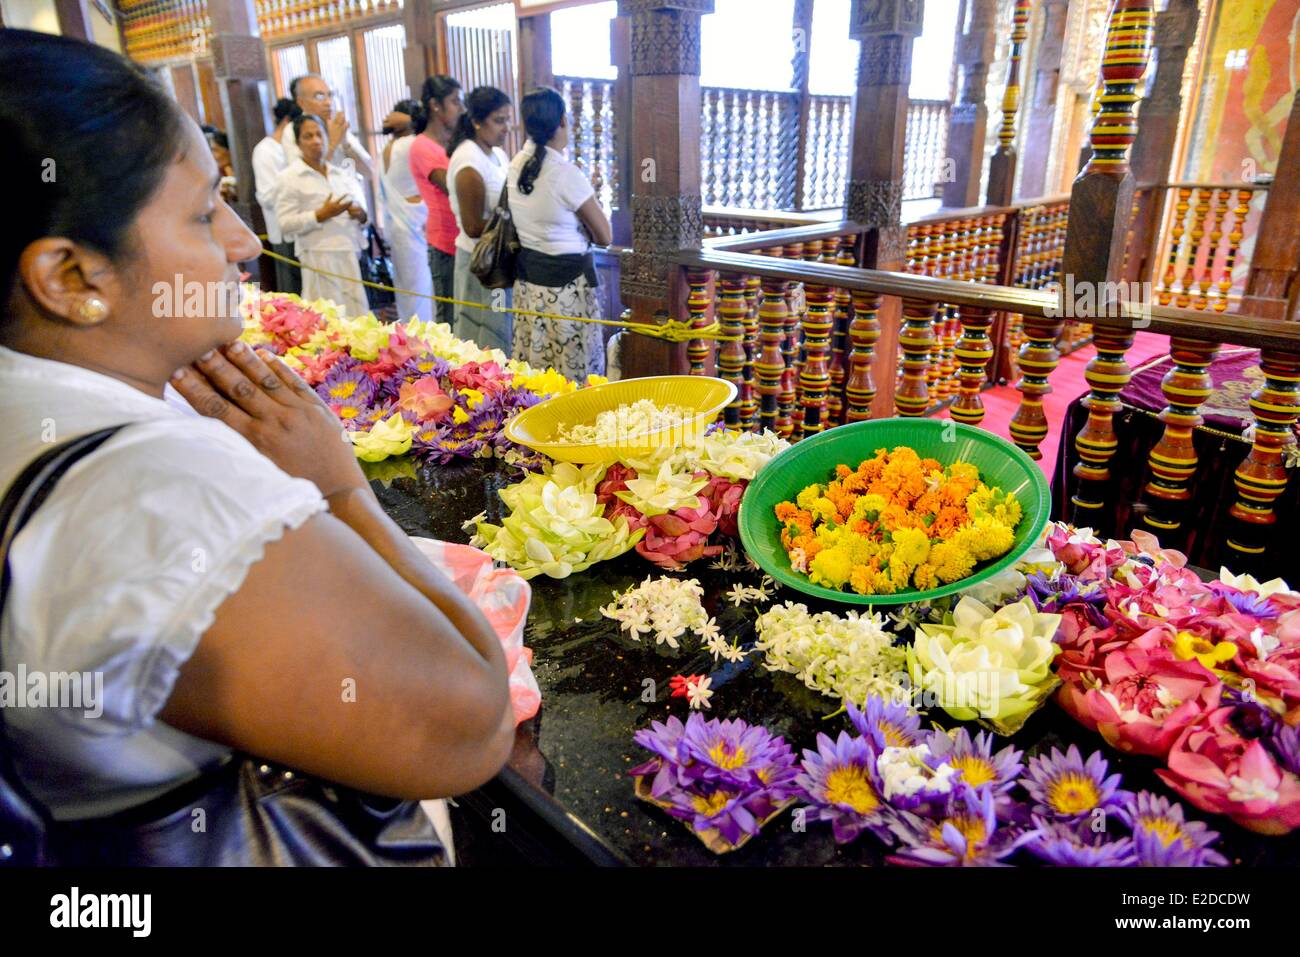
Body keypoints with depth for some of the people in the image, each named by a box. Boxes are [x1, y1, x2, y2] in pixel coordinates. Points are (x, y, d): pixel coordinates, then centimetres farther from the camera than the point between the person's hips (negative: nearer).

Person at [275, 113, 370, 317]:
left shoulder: (342, 174, 17)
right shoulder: (288, 178, 1)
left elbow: (361, 212, 20)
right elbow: (285, 223, -7)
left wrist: (361, 214, -4)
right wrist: (320, 215, -16)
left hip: (350, 255, 5)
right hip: (320, 258, -5)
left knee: (357, 317, 2)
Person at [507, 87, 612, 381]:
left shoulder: (516, 166, 4)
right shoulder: (567, 175, -17)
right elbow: (605, 236, -8)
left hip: (526, 276, 8)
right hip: (566, 282, -7)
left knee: (533, 366, 14)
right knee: (576, 369, 3)